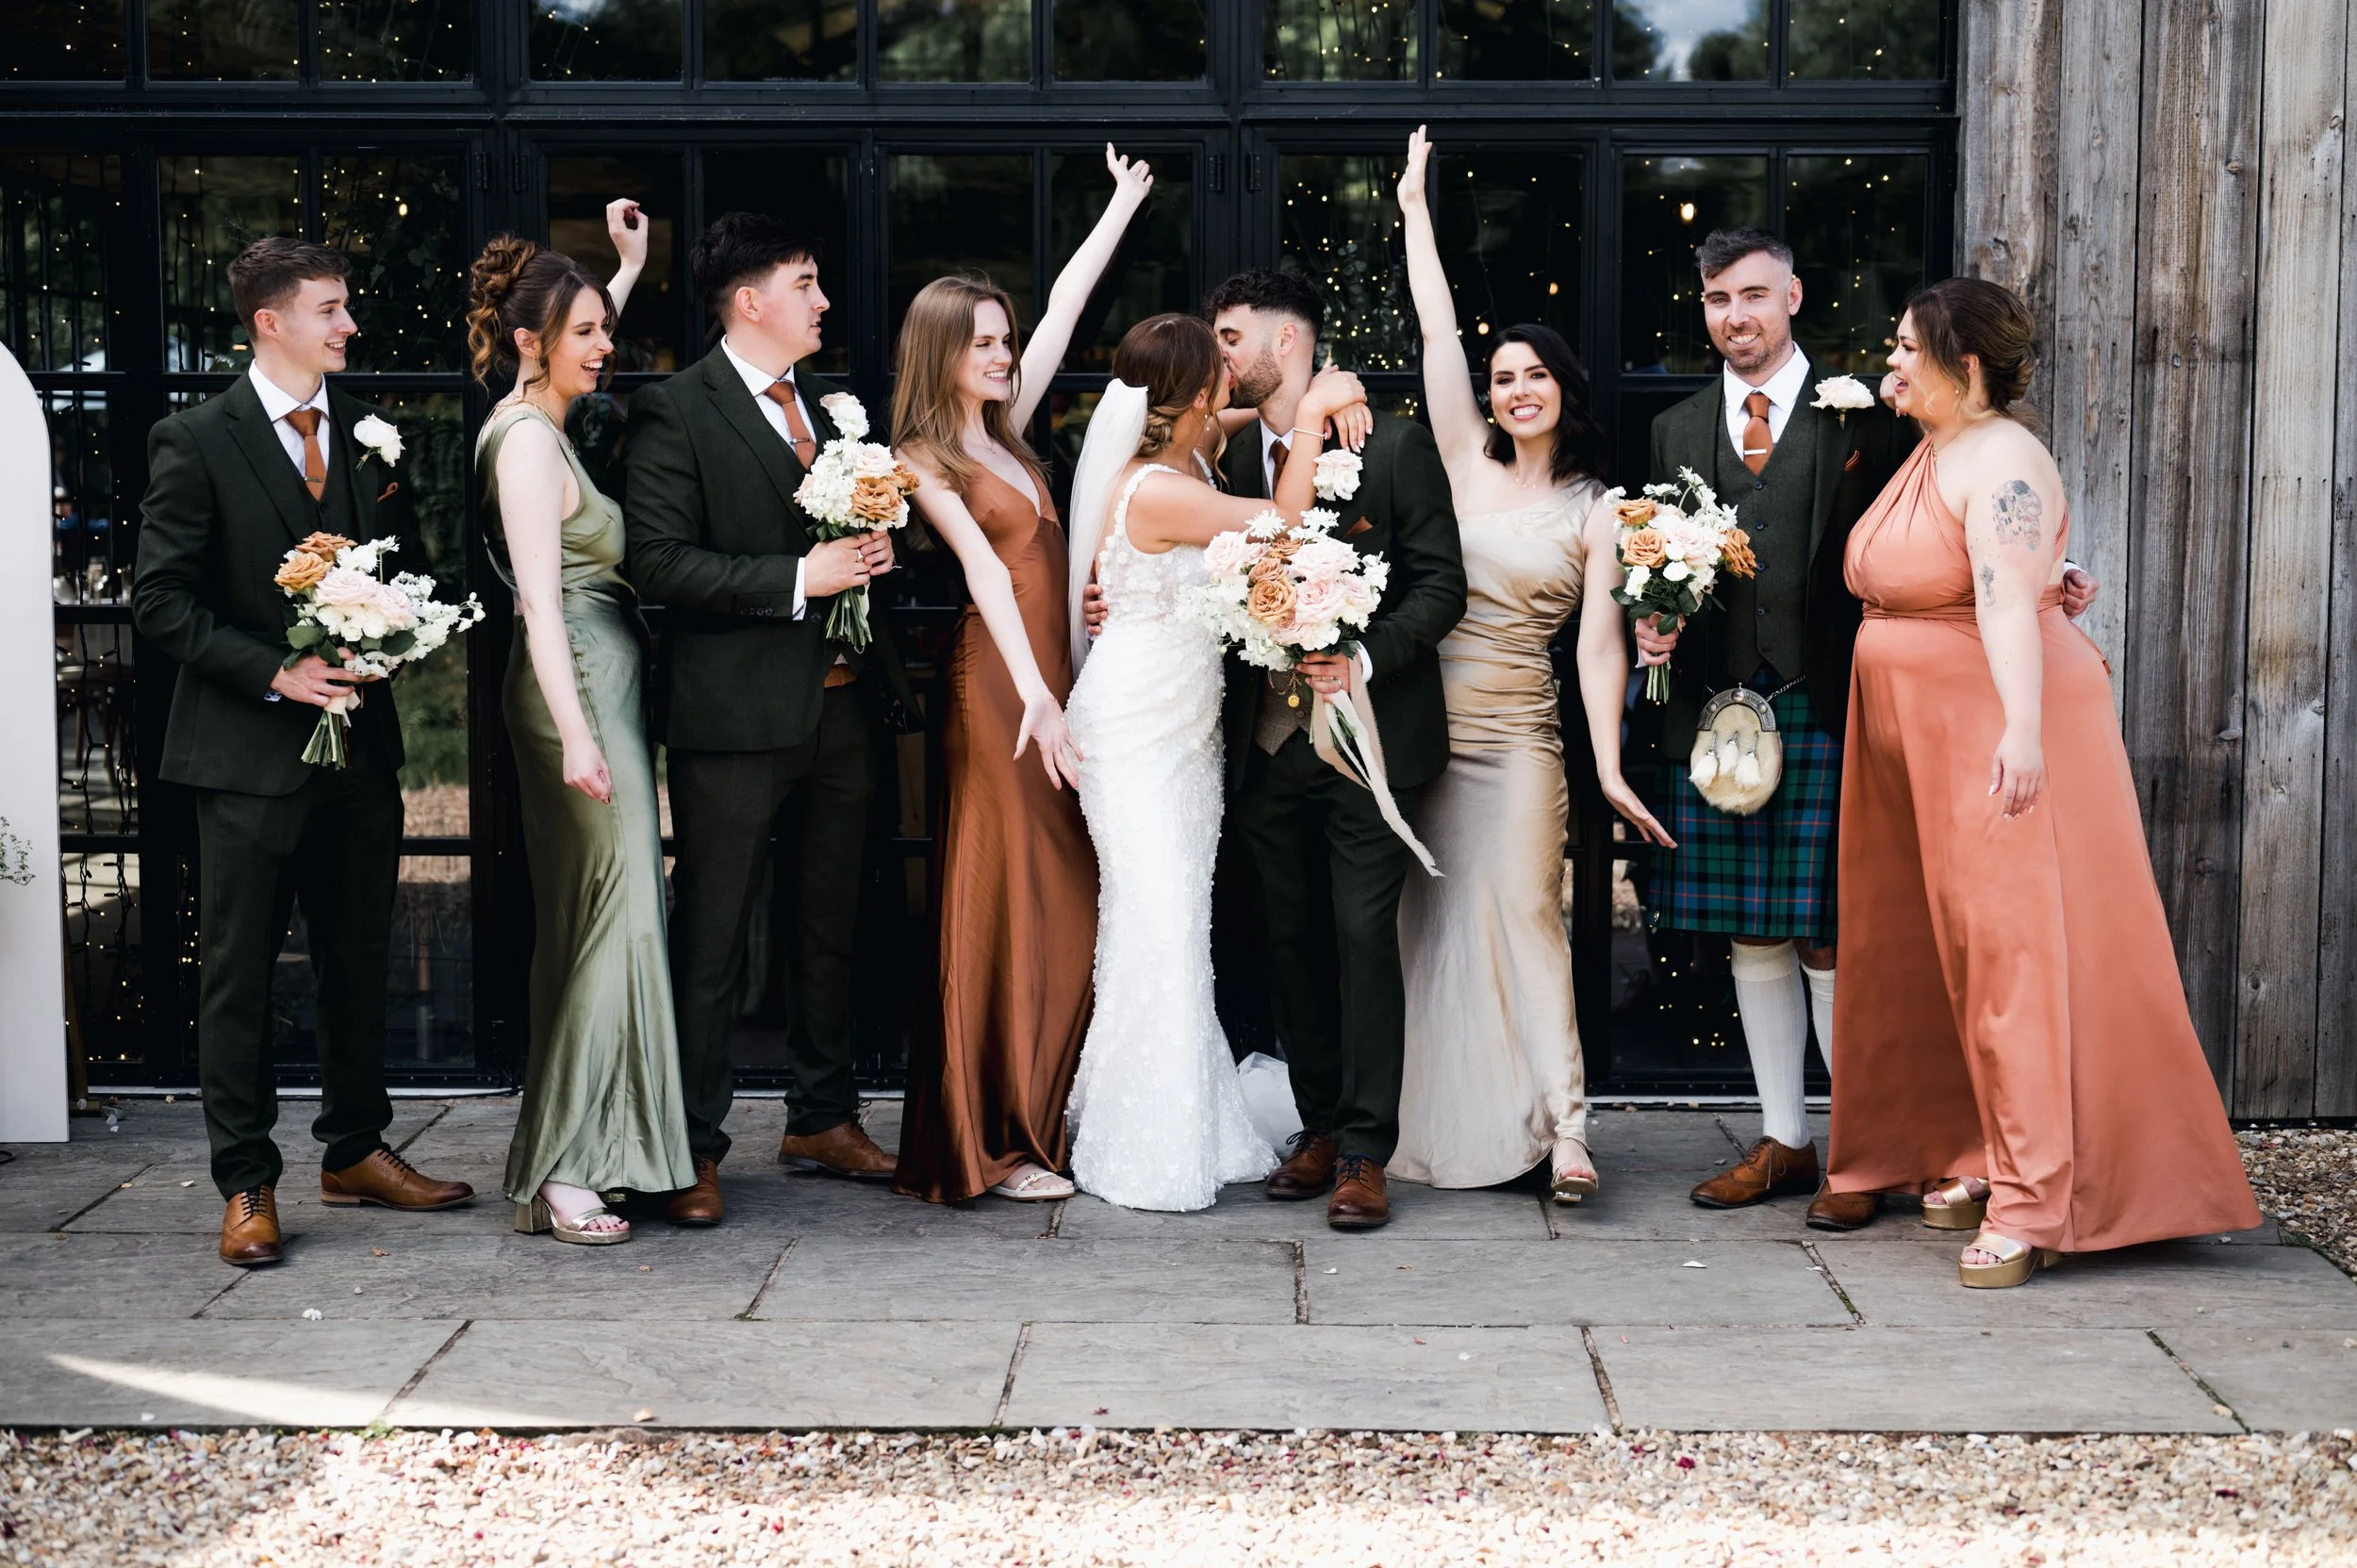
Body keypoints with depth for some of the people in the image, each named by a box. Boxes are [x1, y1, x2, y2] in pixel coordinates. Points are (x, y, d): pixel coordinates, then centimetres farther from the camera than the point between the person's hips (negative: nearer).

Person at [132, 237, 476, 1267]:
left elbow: (408, 566, 16)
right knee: (238, 975, 2)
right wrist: (275, 671, -17)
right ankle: (246, 1185, 10)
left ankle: (355, 1152, 27)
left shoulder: (368, 435, 9)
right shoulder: (195, 443, -6)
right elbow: (161, 600, -9)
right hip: (250, 753, -5)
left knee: (360, 960, 14)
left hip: (359, 742, 5)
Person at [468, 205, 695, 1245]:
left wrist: (629, 268, 38)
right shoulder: (528, 443, -15)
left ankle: (573, 1146, 19)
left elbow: (583, 355, 39)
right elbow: (542, 601, -22)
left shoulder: (535, 423, 13)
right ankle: (559, 1170, -9)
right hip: (579, 693, -10)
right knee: (612, 916, -10)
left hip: (597, 689, 10)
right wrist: (576, 733, -28)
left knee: (586, 922, 12)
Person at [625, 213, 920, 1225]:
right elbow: (657, 562, -16)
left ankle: (823, 1119, 27)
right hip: (737, 714, -7)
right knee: (711, 938, -1)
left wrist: (872, 552, 5)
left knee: (830, 928, 15)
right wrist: (797, 580, -19)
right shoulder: (675, 411, -7)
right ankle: (695, 1147, 6)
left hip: (841, 703, 7)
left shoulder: (827, 405, 16)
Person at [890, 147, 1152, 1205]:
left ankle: (1035, 1127, 14)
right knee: (1006, 909, -5)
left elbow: (1064, 305, 20)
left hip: (1057, 683, 8)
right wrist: (1031, 695, -30)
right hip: (1000, 691, -8)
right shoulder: (925, 462, -7)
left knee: (1063, 909, 7)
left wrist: (1125, 202, 27)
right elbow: (984, 571, -20)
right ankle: (990, 1148, 0)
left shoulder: (1005, 429, 13)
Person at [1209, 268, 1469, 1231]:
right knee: (1293, 942, 10)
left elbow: (1441, 583, -6)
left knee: (1364, 938, -5)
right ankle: (1320, 1128, 22)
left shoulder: (1395, 445, -3)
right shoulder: (1234, 460, 10)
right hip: (1269, 744, 5)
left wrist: (1367, 660, -19)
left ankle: (1364, 1153, 0)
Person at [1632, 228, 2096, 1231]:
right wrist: (1654, 625, -1)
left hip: (1825, 708, -4)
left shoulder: (1861, 416, 3)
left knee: (1831, 939, -3)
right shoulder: (1677, 431, 16)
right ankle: (1783, 1141, 20)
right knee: (1752, 939, 9)